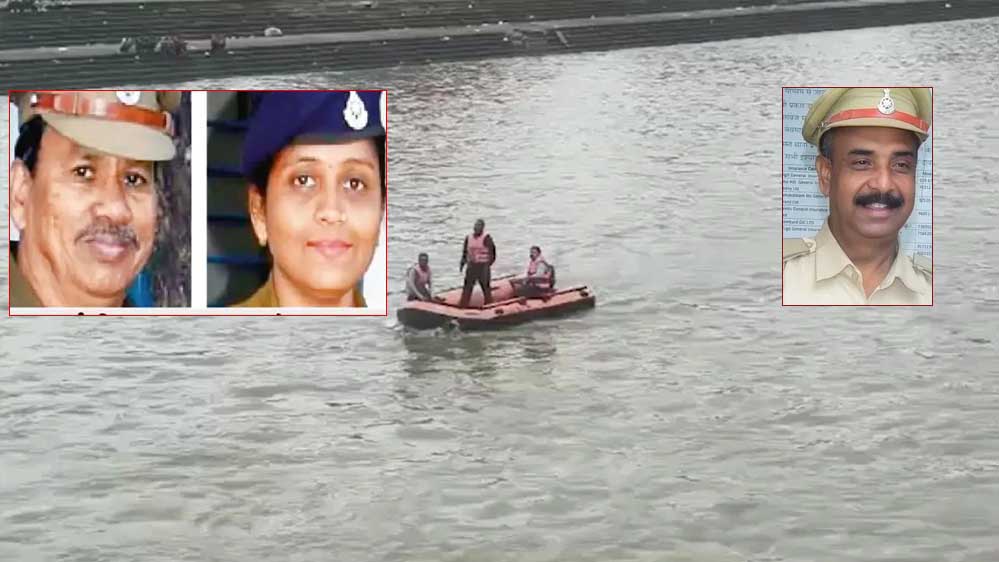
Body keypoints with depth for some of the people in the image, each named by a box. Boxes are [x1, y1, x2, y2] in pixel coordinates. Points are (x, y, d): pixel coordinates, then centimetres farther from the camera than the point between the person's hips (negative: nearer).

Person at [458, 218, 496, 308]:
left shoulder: (486, 238, -10)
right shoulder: (468, 238, 8)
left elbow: (491, 253, -13)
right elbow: (465, 252, 15)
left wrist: (487, 264, -20)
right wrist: (462, 263, 7)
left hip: (483, 266, -5)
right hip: (471, 266, 5)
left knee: (486, 287, 3)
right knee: (467, 287, 6)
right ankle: (462, 305, 10)